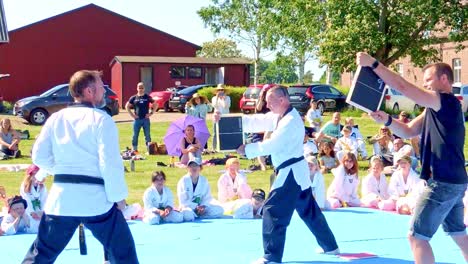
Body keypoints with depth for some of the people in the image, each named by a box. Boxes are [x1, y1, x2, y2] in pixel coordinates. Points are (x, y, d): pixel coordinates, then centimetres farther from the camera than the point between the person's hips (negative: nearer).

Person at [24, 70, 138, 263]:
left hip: (61, 197, 4)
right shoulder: (101, 119, -7)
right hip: (95, 198, -4)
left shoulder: (56, 118, 7)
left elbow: (40, 156, 8)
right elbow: (111, 162, -12)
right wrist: (118, 196, -3)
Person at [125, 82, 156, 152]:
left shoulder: (148, 97, 4)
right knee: (135, 135, 4)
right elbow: (127, 106, 10)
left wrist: (151, 113, 1)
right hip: (137, 119, 0)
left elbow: (155, 105, 10)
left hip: (146, 119, 0)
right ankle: (135, 149, 13)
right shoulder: (134, 98, 4)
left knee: (147, 135, 2)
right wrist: (131, 114, 2)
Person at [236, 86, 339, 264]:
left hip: (291, 173, -11)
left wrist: (246, 149, -19)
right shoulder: (282, 116, 11)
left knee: (273, 211, -10)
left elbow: (272, 145, -25)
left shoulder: (291, 121, -20)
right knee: (309, 211, 21)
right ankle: (330, 246, 33)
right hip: (295, 171, 11)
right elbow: (258, 121, 7)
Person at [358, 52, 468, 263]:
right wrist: (387, 120, -4)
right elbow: (408, 131, 15)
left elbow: (403, 87, -23)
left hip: (443, 181, -11)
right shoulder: (436, 109, 16)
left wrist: (373, 64, -20)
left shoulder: (447, 102, -15)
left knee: (417, 236, -7)